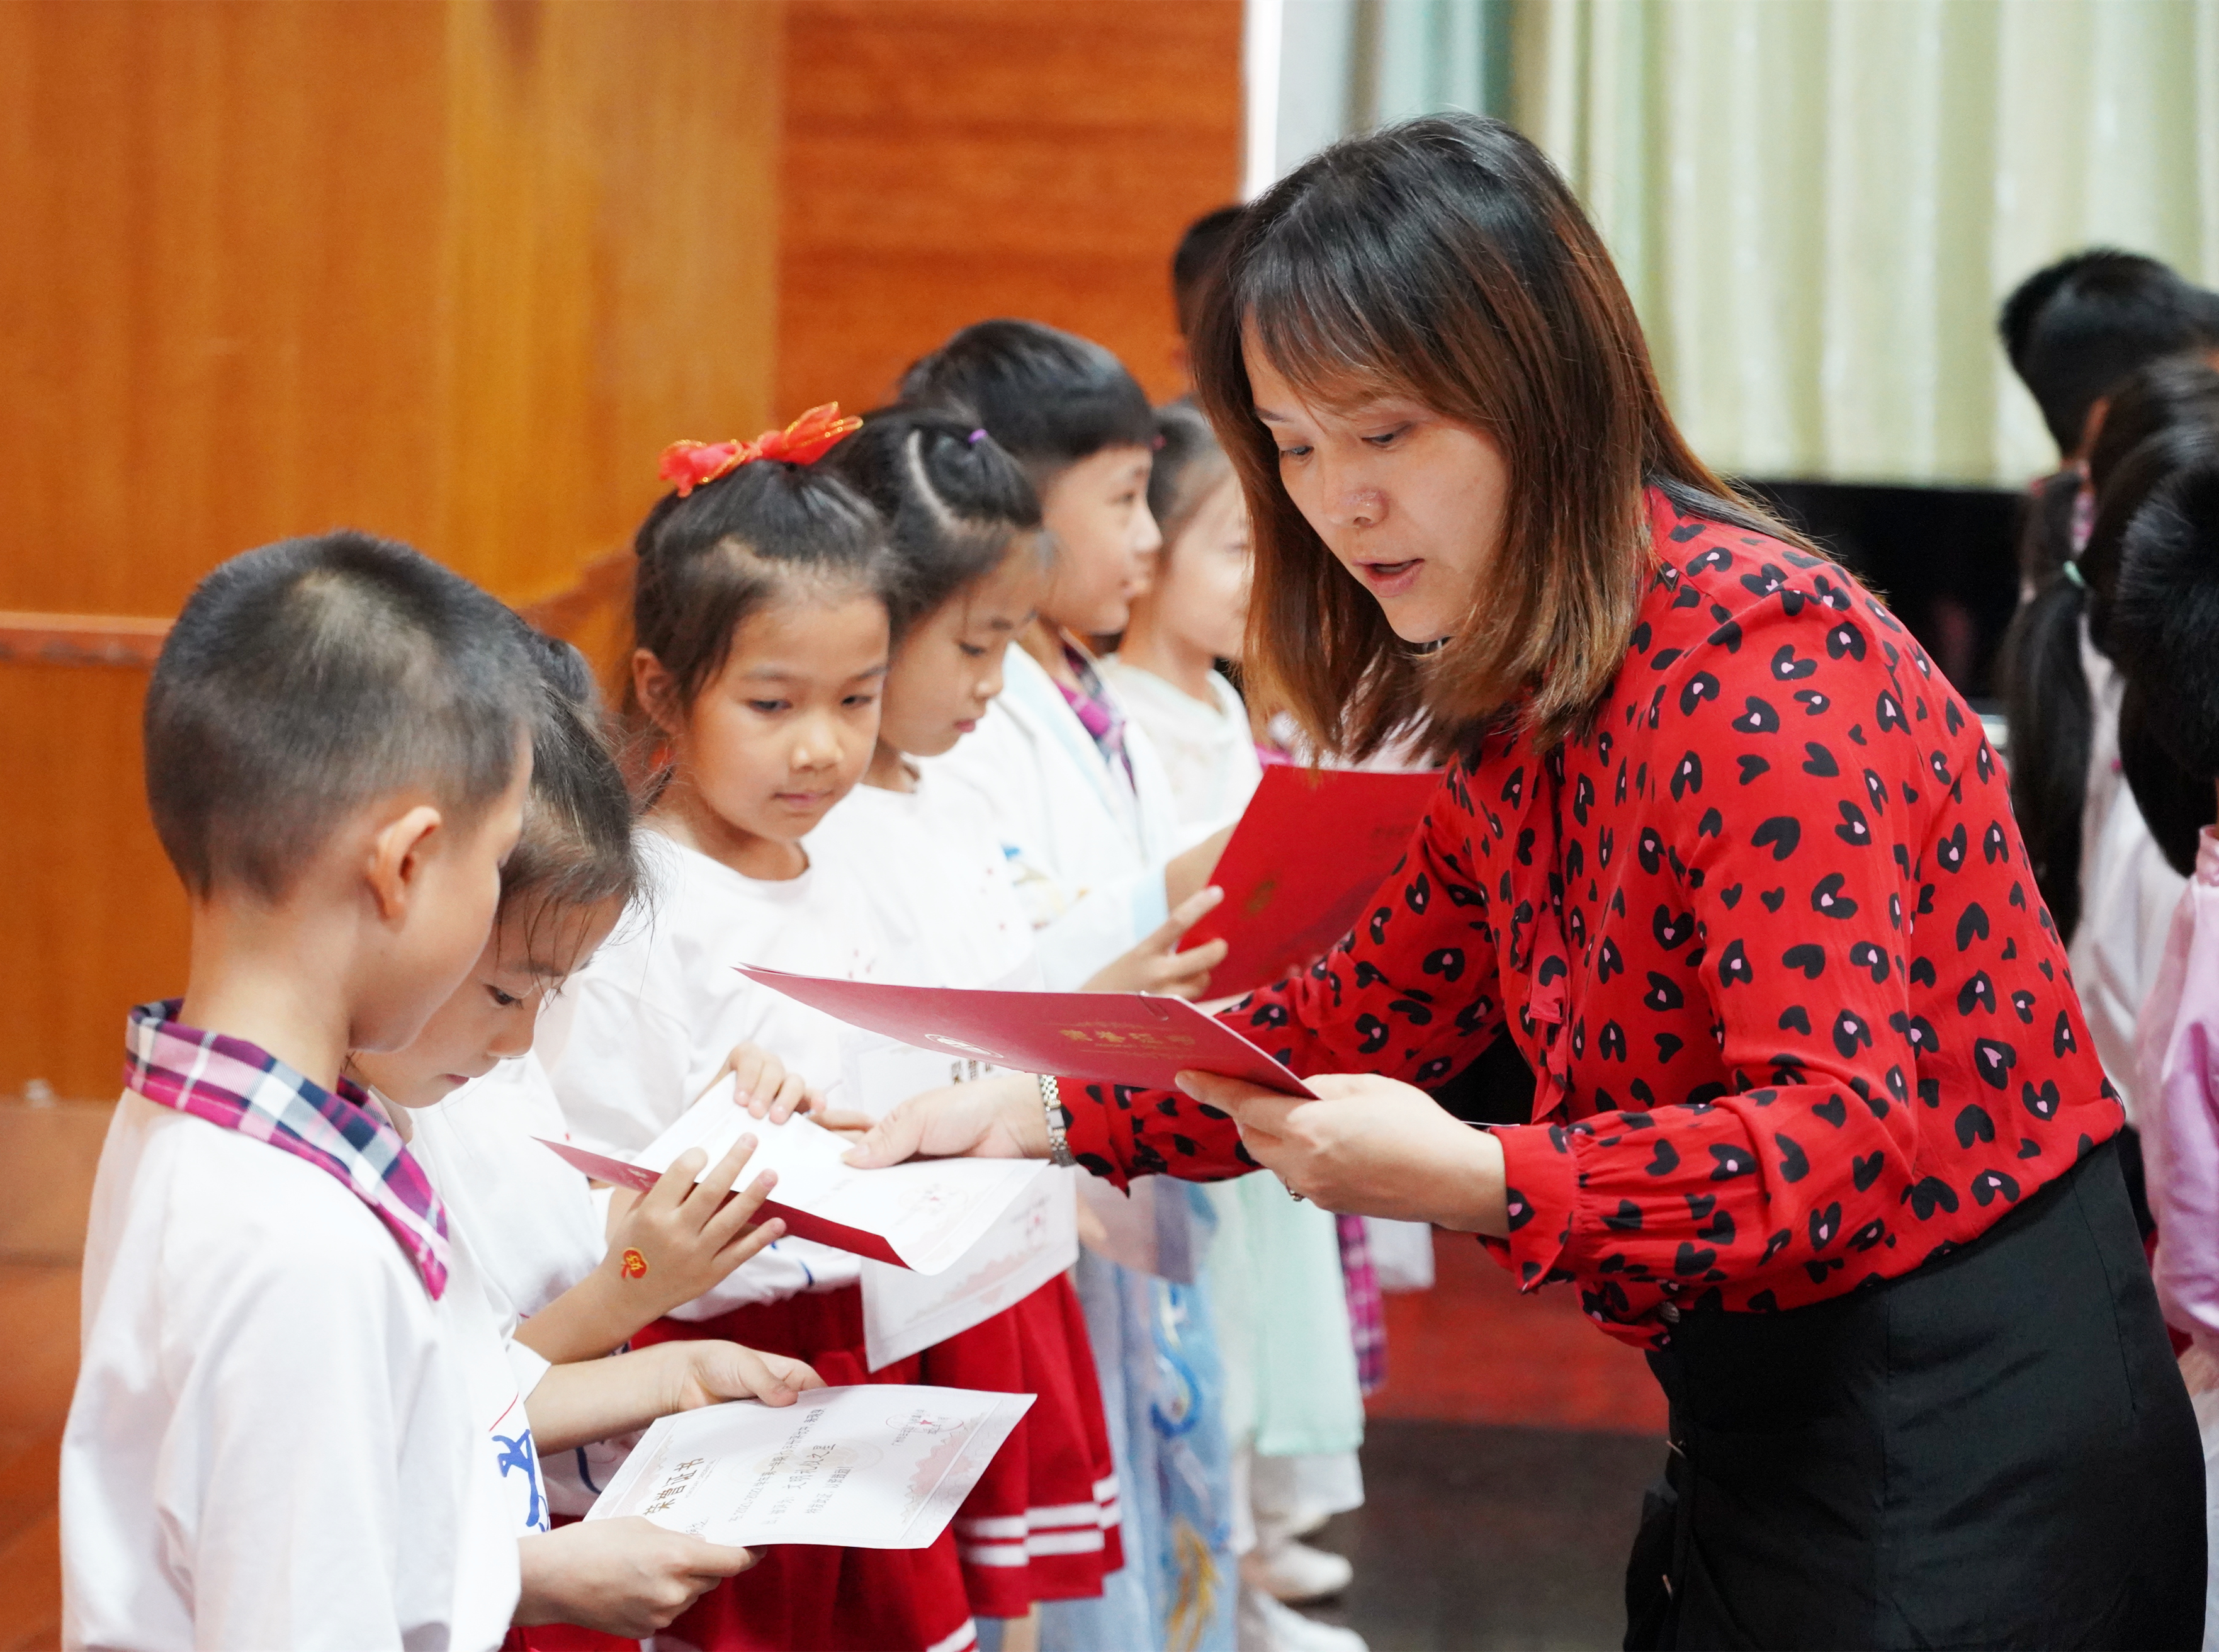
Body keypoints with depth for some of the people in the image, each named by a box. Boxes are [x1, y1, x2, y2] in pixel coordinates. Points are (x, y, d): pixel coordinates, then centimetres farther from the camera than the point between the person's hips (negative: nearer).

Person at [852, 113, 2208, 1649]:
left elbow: (1852, 1128, -27)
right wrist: (1049, 1107, 2)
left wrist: (1480, 1181, -40)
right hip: (1764, 1424, 8)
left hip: (1965, 1436, -8)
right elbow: (1373, 1017, 15)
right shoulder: (1521, 698, 6)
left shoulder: (1752, 659, -21)